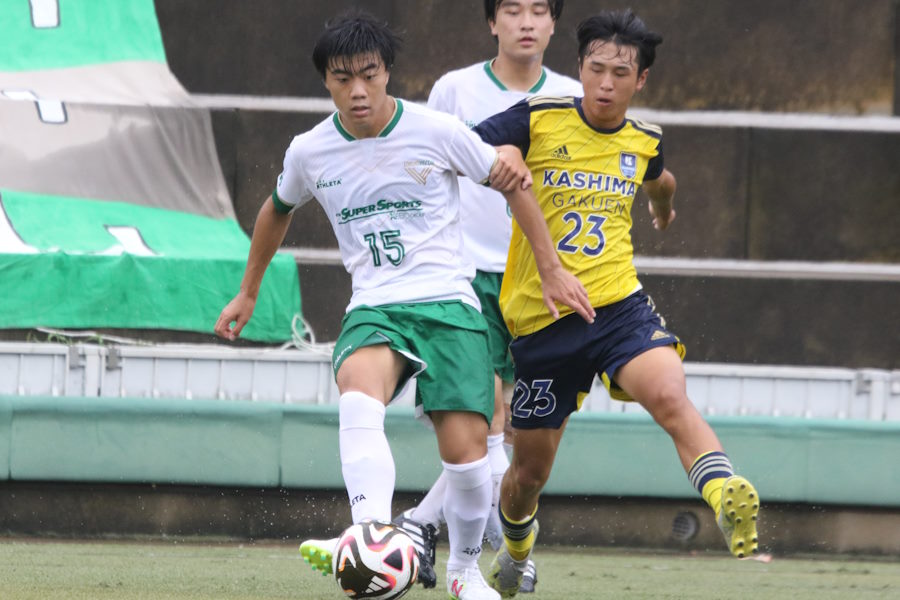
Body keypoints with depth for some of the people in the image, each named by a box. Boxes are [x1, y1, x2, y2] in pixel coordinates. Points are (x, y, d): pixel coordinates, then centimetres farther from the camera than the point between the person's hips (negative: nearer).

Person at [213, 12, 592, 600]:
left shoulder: (436, 131, -5)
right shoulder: (309, 153, 4)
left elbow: (513, 180, 9)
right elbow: (278, 211, 26)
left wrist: (553, 269, 11)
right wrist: (248, 294, 36)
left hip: (447, 302, -1)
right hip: (373, 308, 1)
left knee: (466, 451, -12)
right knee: (359, 393, -34)